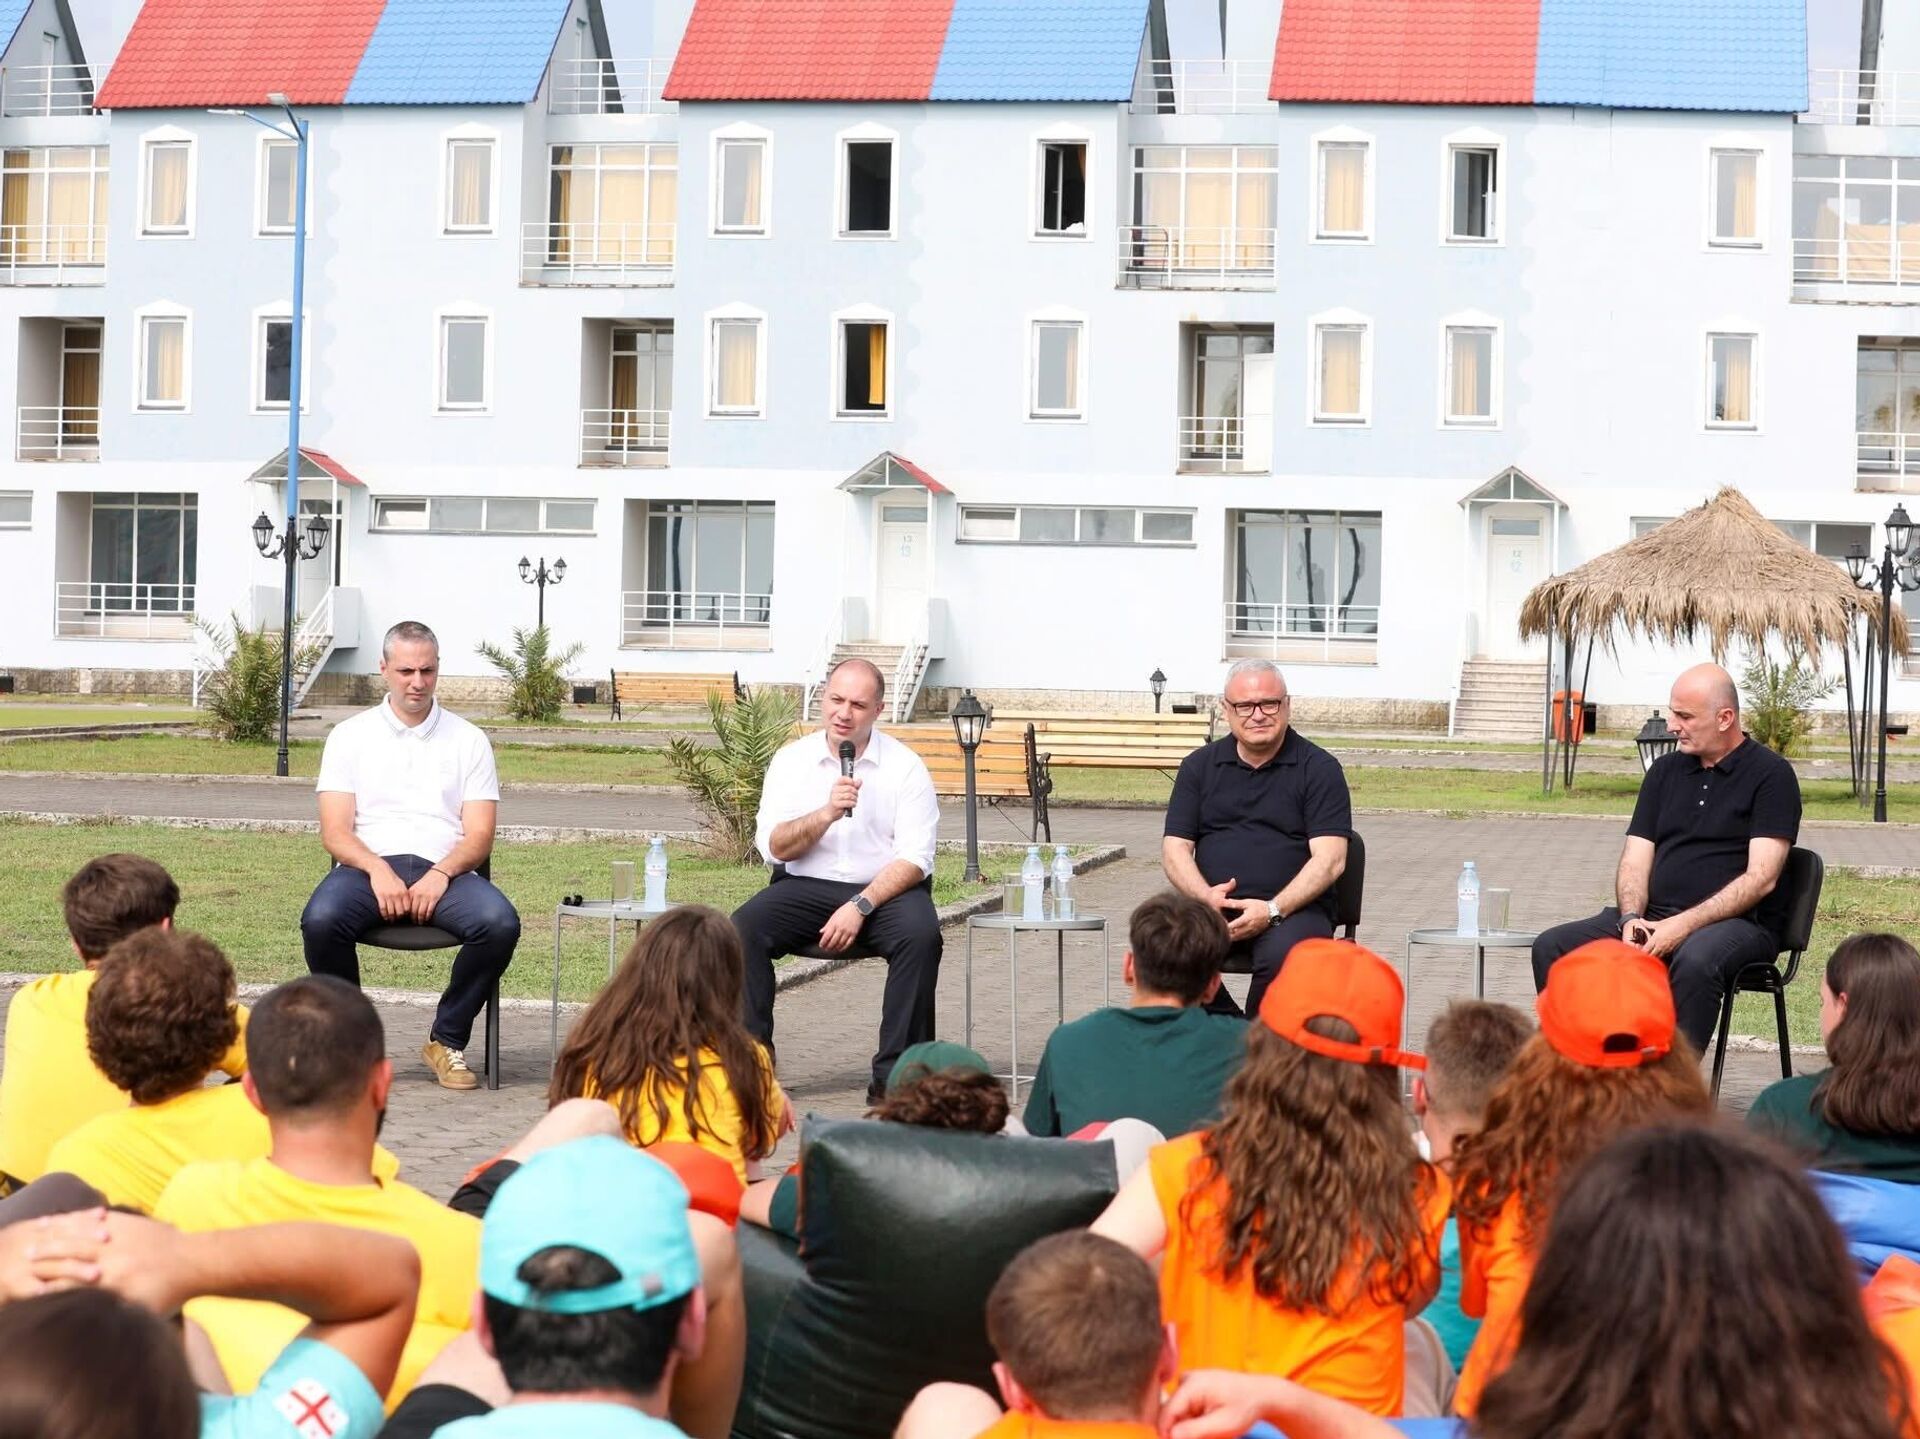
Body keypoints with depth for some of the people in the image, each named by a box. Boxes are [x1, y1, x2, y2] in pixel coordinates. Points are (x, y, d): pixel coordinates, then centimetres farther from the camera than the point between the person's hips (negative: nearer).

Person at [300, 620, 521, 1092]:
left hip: (444, 870, 1)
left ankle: (447, 1040, -11)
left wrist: (440, 874, -15)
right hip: (368, 866, 0)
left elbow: (479, 836, 6)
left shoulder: (468, 740, 15)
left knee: (499, 924, -31)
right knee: (320, 921, -34)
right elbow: (334, 832, 4)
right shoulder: (350, 735, 14)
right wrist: (378, 871, -17)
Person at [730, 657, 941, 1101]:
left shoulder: (904, 767, -2)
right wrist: (827, 814, -21)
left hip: (885, 889, -2)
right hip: (806, 887, 2)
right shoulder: (792, 760, 5)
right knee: (743, 928, -25)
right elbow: (774, 847, -4)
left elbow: (915, 857, -9)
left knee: (920, 934, -33)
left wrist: (860, 907, -21)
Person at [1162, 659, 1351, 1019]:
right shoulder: (1200, 766, 14)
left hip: (1293, 908, -3)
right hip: (1211, 908, 3)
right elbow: (1175, 848, 9)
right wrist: (1205, 895, -13)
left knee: (1283, 956, -37)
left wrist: (1272, 910, -20)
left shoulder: (1319, 768, 3)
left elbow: (1329, 859, -6)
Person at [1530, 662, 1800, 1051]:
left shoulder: (1770, 774, -2)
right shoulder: (1666, 770, 17)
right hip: (1654, 918, 6)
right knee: (1552, 948, -15)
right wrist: (1631, 918, -10)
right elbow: (1635, 860, 13)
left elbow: (1762, 877, -12)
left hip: (1738, 922, -6)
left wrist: (1684, 925, -20)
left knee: (1695, 959, -41)